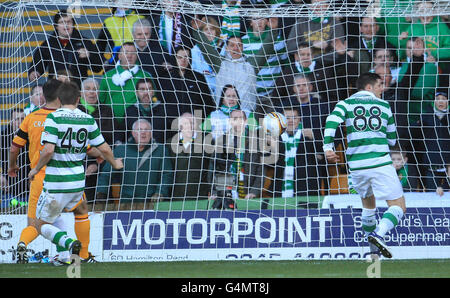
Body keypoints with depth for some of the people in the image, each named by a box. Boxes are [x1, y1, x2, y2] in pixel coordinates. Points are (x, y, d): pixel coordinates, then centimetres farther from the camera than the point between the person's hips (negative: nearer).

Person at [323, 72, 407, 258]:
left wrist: (328, 147, -15)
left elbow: (332, 122, -11)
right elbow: (392, 140, 18)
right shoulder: (384, 106, 12)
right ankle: (378, 234, -25)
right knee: (398, 207, 1)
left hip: (356, 165, 3)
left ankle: (374, 249, 29)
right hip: (381, 163, -3)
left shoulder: (346, 104, 10)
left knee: (368, 204, 25)